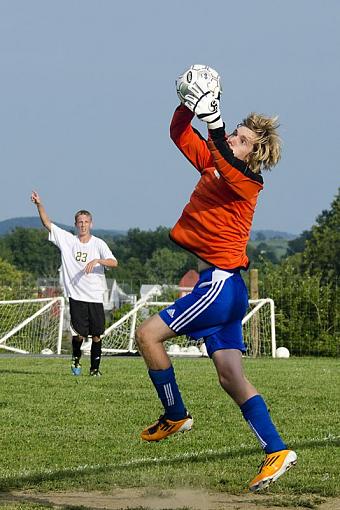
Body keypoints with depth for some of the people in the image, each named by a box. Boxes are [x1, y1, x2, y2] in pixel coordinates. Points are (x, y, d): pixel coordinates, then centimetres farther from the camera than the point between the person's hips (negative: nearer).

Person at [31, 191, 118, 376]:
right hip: (76, 296, 0)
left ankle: (95, 368, 16)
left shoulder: (98, 243, 2)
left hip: (95, 297, 0)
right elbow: (47, 223, 3)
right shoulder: (66, 239, 6)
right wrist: (39, 205, -9)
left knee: (96, 335, 1)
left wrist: (97, 260, -27)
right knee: (79, 334, -7)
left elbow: (114, 262, -11)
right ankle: (76, 358, 22)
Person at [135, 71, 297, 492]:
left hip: (222, 282, -9)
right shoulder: (211, 165, 12)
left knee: (148, 334, -9)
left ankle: (175, 417, 4)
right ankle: (276, 451, 2)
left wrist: (215, 123, -44)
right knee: (231, 378, 4)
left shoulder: (249, 183, -10)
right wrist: (188, 106, -7)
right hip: (220, 285, 9)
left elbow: (228, 163, -31)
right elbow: (180, 135, 11)